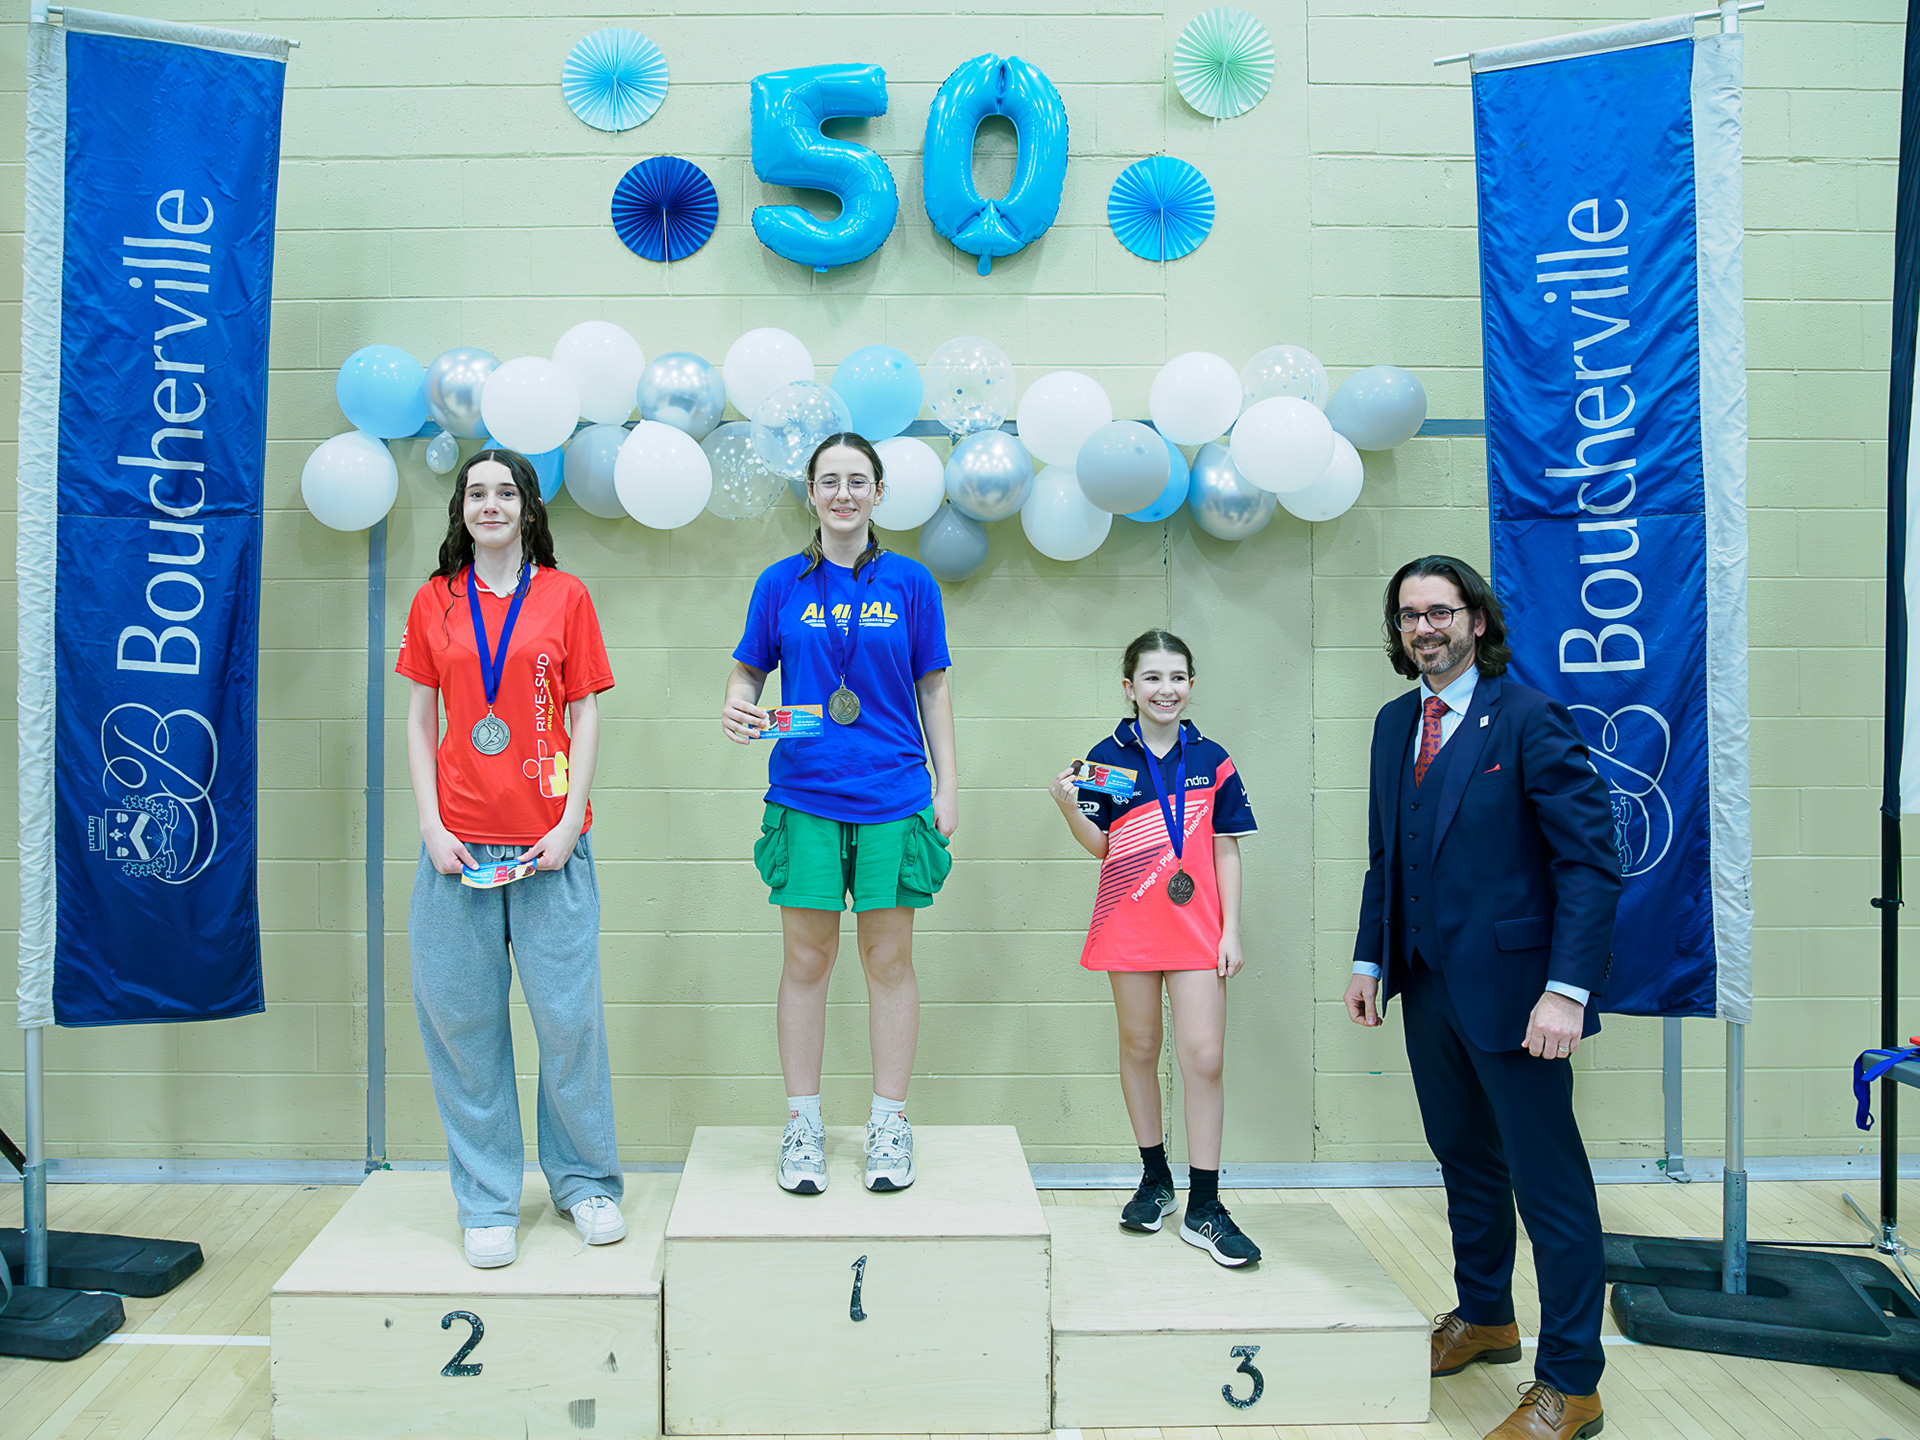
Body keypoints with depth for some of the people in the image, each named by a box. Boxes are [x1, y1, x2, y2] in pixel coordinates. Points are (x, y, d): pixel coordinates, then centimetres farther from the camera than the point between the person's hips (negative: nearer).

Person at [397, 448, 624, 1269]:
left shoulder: (563, 595, 5)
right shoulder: (433, 602, 10)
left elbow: (584, 715, 3)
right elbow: (420, 720, 10)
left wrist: (571, 822, -6)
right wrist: (432, 826, -1)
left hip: (547, 842, -2)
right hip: (458, 844, 2)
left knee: (568, 1014, 1)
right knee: (462, 1019, 4)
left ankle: (585, 1180, 20)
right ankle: (487, 1201, 18)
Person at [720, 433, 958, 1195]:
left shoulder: (910, 582, 5)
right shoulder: (782, 583, 5)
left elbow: (933, 688, 7)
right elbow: (748, 671, 10)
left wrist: (948, 784, 3)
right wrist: (737, 707, -13)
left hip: (894, 798, 0)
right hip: (804, 796, 0)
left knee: (889, 960, 5)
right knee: (805, 961, 5)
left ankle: (889, 1125, 18)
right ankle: (802, 1125, 18)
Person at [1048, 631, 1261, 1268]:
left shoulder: (1212, 760, 3)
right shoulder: (1108, 757, 1)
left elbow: (1226, 851, 5)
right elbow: (1099, 846, 3)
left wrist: (1231, 929, 0)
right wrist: (1069, 808, -16)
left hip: (1196, 927, 0)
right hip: (1129, 924, 0)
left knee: (1203, 1057, -4)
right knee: (1139, 1049, 11)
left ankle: (1203, 1208, 4)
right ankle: (1154, 1179, 28)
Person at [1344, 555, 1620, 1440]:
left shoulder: (1529, 719, -12)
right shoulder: (1395, 724, 10)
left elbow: (1589, 860, -16)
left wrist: (1567, 990, -22)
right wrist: (1369, 959, 12)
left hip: (1510, 986, -7)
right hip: (1427, 985, 7)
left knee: (1548, 1184, 2)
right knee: (1466, 1162, 20)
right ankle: (1483, 1318, 39)